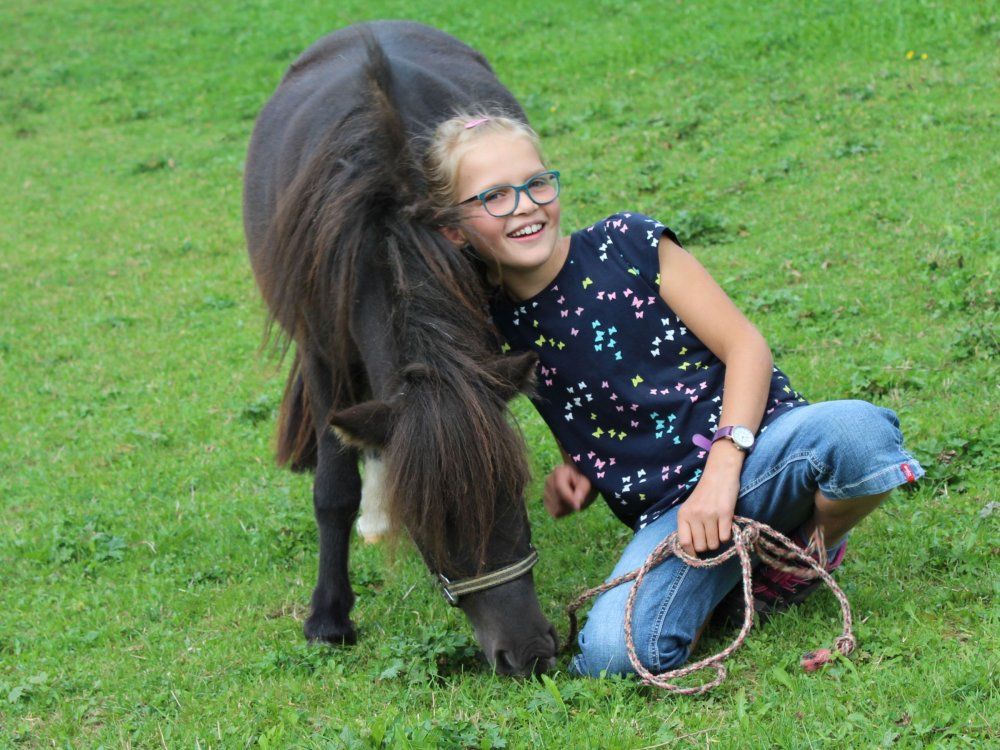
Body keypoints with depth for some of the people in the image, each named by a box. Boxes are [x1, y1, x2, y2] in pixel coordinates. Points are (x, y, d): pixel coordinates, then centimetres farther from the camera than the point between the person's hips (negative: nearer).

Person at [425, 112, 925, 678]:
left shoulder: (629, 244, -2)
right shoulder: (495, 330, 6)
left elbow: (745, 345, -5)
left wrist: (721, 470, -17)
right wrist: (578, 471, 4)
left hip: (755, 448, -1)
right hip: (669, 511, 2)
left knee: (857, 430, -37)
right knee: (612, 652, -29)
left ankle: (809, 552, -3)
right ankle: (727, 567, 3)